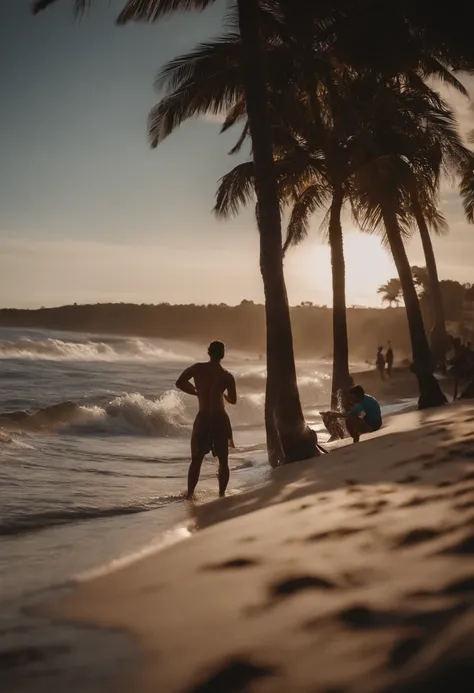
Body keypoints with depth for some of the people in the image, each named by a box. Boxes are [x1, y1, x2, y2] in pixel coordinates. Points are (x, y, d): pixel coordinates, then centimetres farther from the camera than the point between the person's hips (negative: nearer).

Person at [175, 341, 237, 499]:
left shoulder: (197, 368, -1)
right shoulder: (227, 376, -4)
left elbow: (180, 383, -6)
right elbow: (233, 400, 1)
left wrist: (197, 392, 7)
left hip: (203, 419, 1)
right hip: (220, 419, -1)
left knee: (196, 460, 11)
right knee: (223, 460, 11)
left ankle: (190, 493, 8)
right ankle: (222, 493, 8)